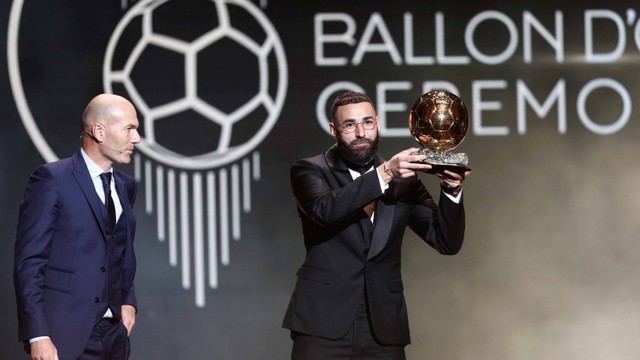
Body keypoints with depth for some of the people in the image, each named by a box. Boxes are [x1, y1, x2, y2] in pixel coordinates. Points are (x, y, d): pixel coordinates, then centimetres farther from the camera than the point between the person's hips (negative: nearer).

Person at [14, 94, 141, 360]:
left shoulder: (125, 186, 15)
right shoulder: (52, 179, -6)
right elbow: (28, 262, -10)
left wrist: (128, 300, 9)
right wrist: (38, 336, -17)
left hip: (112, 334, 7)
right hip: (64, 335, -6)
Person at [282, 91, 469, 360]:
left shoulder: (403, 179, 10)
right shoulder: (310, 171, 2)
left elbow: (447, 242, 6)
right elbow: (325, 209, -20)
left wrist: (452, 191, -11)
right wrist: (384, 174, -27)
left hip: (383, 329, 3)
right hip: (323, 326, -3)